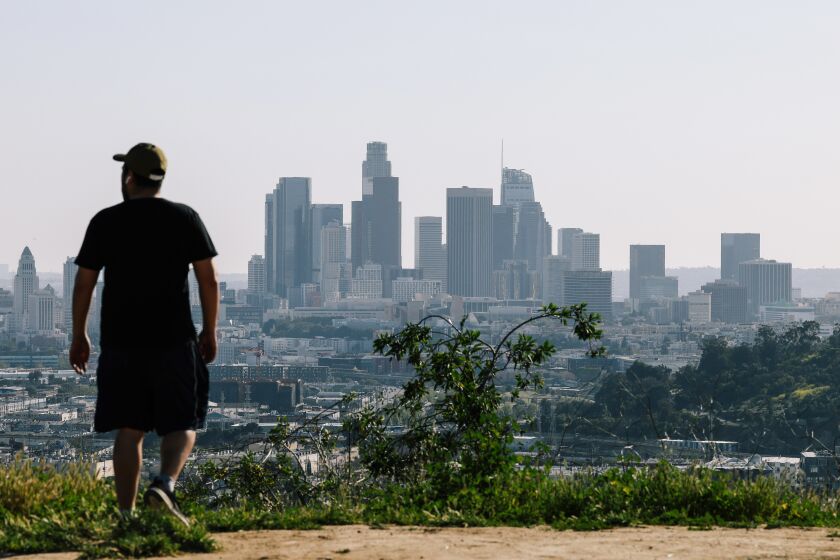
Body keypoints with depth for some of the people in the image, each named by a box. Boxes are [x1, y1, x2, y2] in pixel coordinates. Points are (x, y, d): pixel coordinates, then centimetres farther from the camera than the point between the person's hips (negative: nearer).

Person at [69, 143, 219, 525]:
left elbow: (84, 284, 3)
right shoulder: (185, 218, 2)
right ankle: (164, 486, -20)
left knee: (128, 431, 6)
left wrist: (79, 336, 12)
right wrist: (210, 332, 8)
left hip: (120, 341, 1)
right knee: (181, 425, 6)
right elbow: (208, 279, -1)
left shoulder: (105, 222, 2)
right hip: (174, 340, -1)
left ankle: (126, 515, 5)